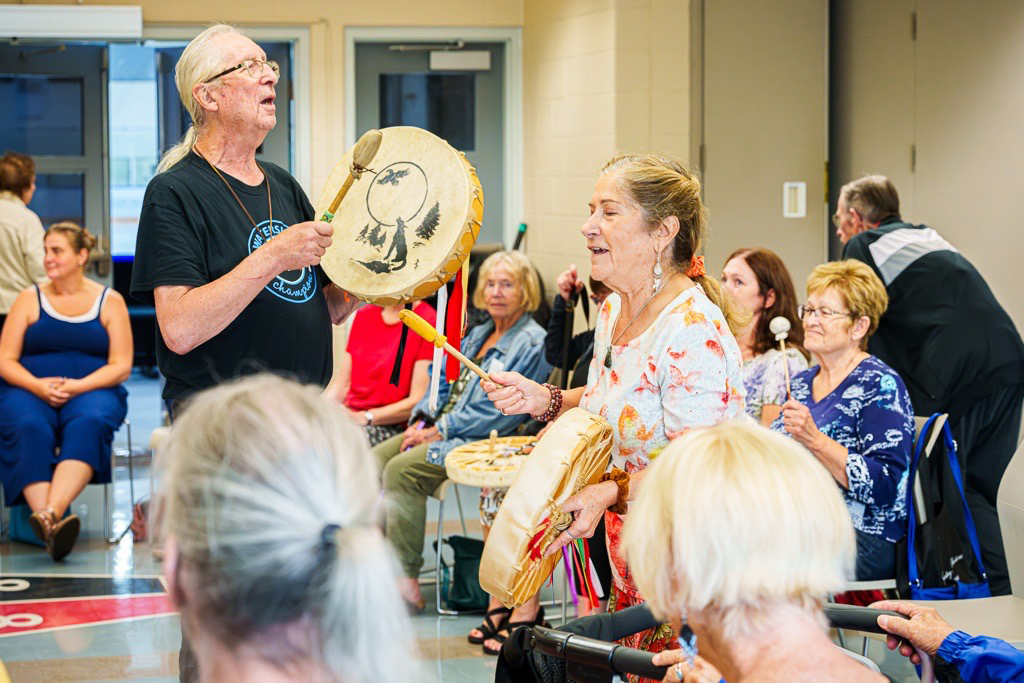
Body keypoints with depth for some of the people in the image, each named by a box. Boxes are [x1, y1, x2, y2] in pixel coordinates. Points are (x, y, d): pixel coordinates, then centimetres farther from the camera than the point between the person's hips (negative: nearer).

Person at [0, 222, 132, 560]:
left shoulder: (110, 301, 10)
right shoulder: (29, 299, 12)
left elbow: (121, 366, 2)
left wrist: (77, 386, -15)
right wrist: (38, 385, -14)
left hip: (92, 391, -1)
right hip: (29, 390, 1)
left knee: (88, 424, -37)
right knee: (30, 429, -35)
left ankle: (50, 513, -56)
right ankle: (49, 528, -51)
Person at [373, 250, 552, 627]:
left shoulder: (532, 344, -9)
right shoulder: (478, 334, 20)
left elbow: (502, 412, -16)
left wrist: (439, 431, -16)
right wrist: (422, 419, 4)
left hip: (485, 442, -9)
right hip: (442, 430, 9)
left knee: (401, 469, -28)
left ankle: (406, 580, -27)